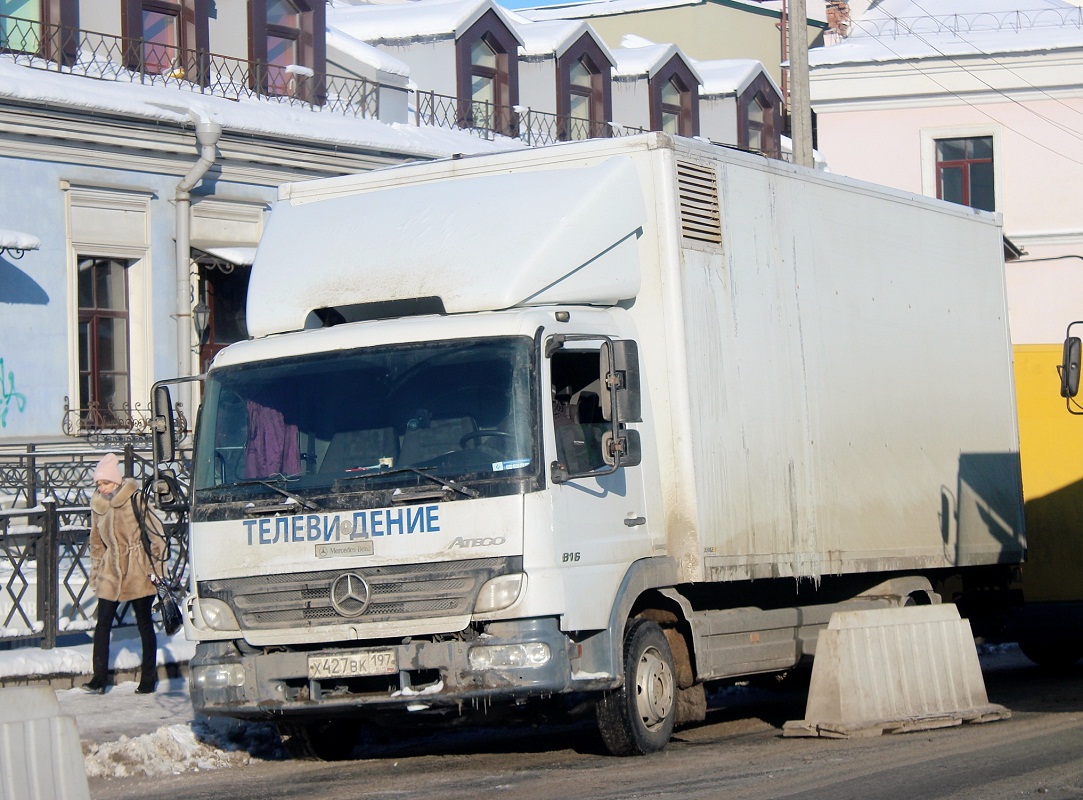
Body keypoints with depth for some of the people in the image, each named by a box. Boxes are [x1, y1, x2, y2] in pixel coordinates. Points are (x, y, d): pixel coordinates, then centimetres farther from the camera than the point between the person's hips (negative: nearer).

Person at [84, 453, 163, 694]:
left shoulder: (135, 499, -8)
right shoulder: (98, 504, 7)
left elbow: (155, 532, -6)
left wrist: (155, 566, -10)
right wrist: (96, 571, 14)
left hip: (138, 571, -5)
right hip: (110, 571, 5)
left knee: (144, 624, 4)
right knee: (102, 623, -3)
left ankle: (148, 680, 11)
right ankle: (98, 679, 1)